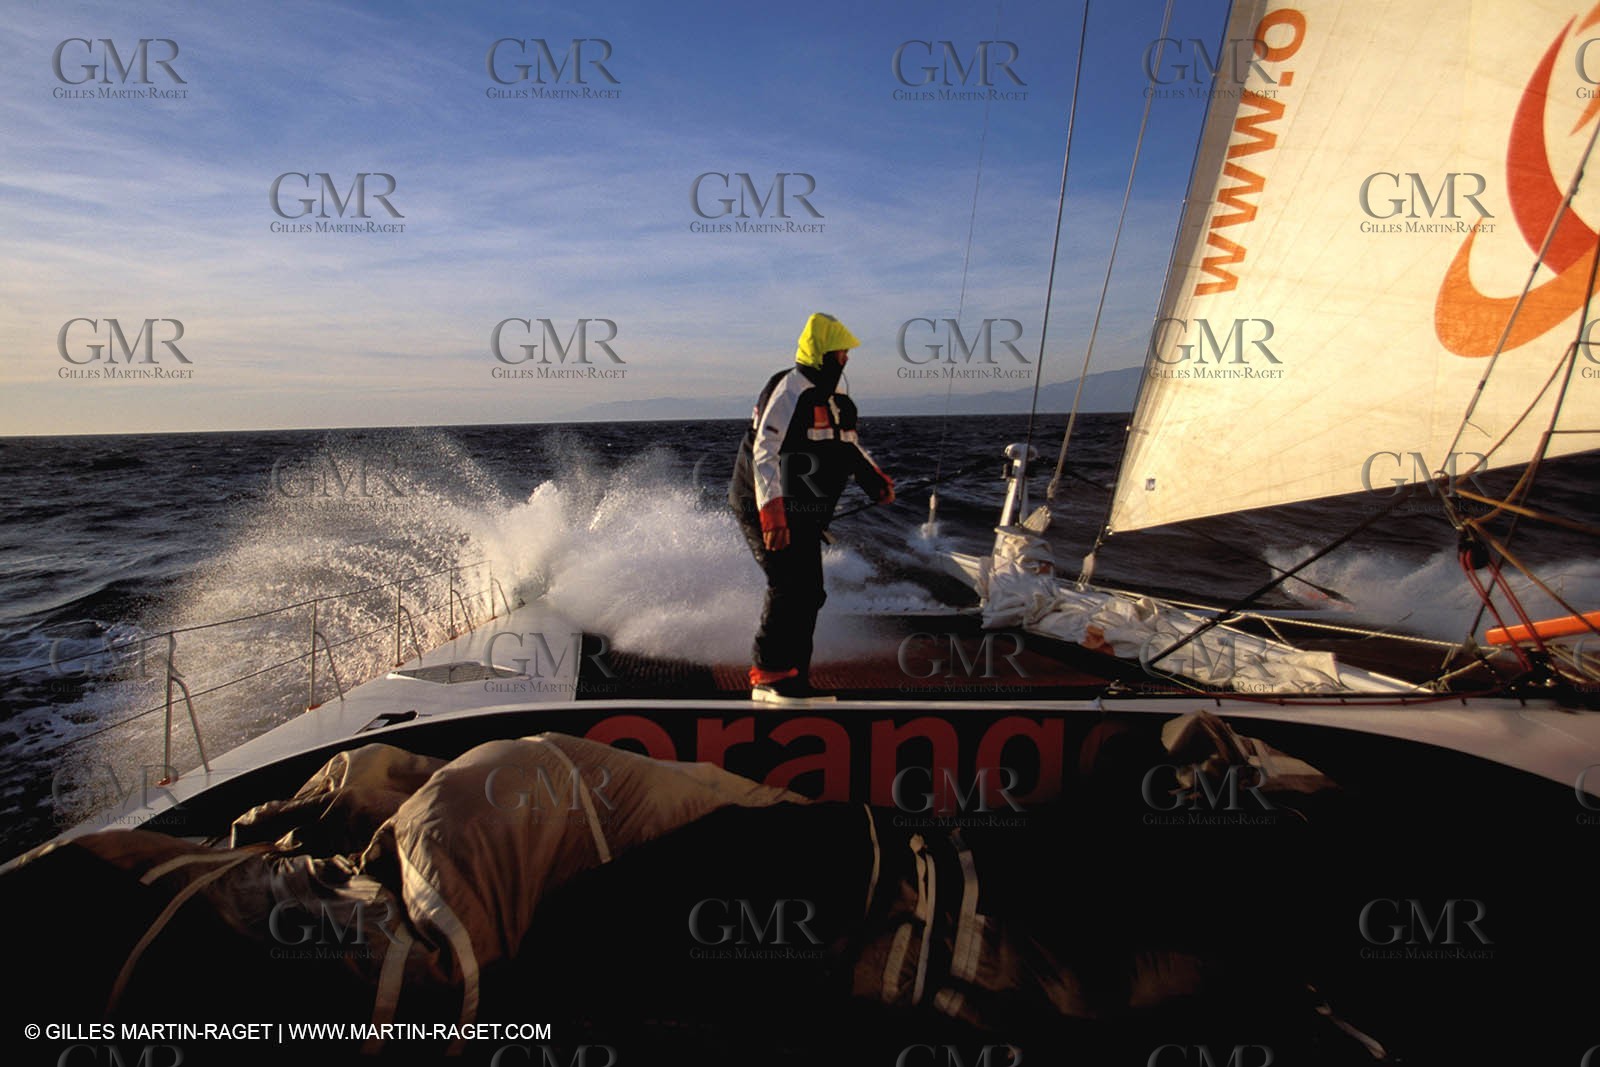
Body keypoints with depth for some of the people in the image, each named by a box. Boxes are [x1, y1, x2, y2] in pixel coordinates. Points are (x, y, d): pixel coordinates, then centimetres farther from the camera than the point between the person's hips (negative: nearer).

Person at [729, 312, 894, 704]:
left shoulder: (831, 393, 15)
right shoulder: (789, 390, -14)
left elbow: (847, 444, 28)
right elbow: (764, 452, -23)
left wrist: (875, 479, 14)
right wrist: (771, 515, -31)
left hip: (802, 511, 9)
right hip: (769, 507, -9)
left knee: (809, 594, 6)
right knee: (790, 588, -16)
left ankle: (793, 677, 13)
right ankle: (769, 677, -7)